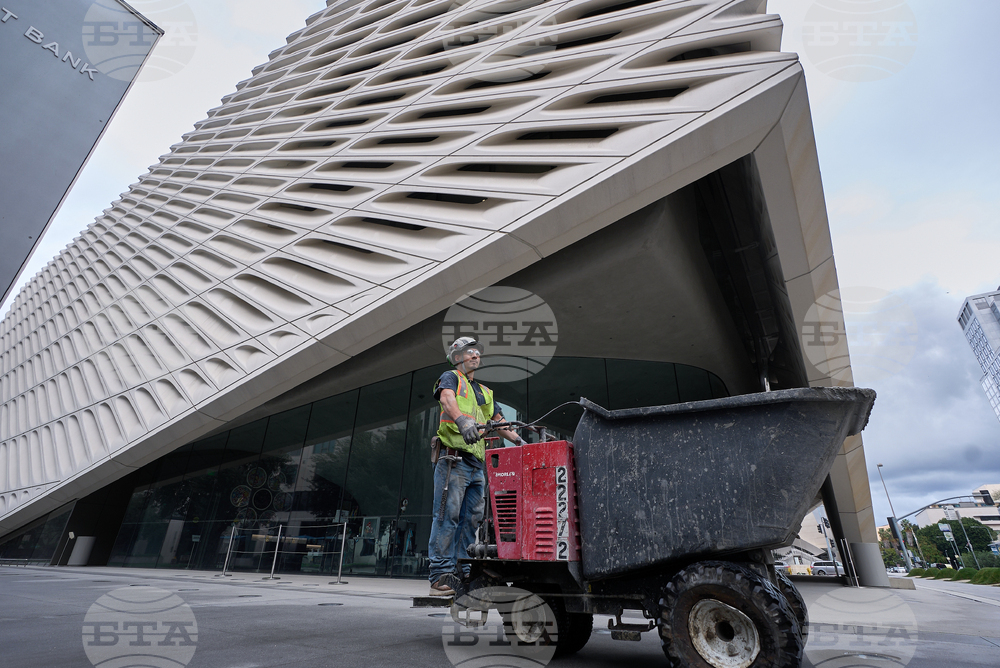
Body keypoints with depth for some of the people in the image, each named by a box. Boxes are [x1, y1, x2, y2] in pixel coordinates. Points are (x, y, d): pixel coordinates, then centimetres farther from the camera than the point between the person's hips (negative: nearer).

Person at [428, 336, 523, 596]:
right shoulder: (450, 378, 6)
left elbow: (499, 422, 28)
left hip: (477, 465, 7)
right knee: (447, 515, -8)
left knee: (472, 520, 5)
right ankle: (441, 575, -3)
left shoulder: (485, 392, 26)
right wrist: (462, 420, -37)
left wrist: (520, 441, 14)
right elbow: (447, 399, -17)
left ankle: (461, 573, 13)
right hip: (454, 459, -7)